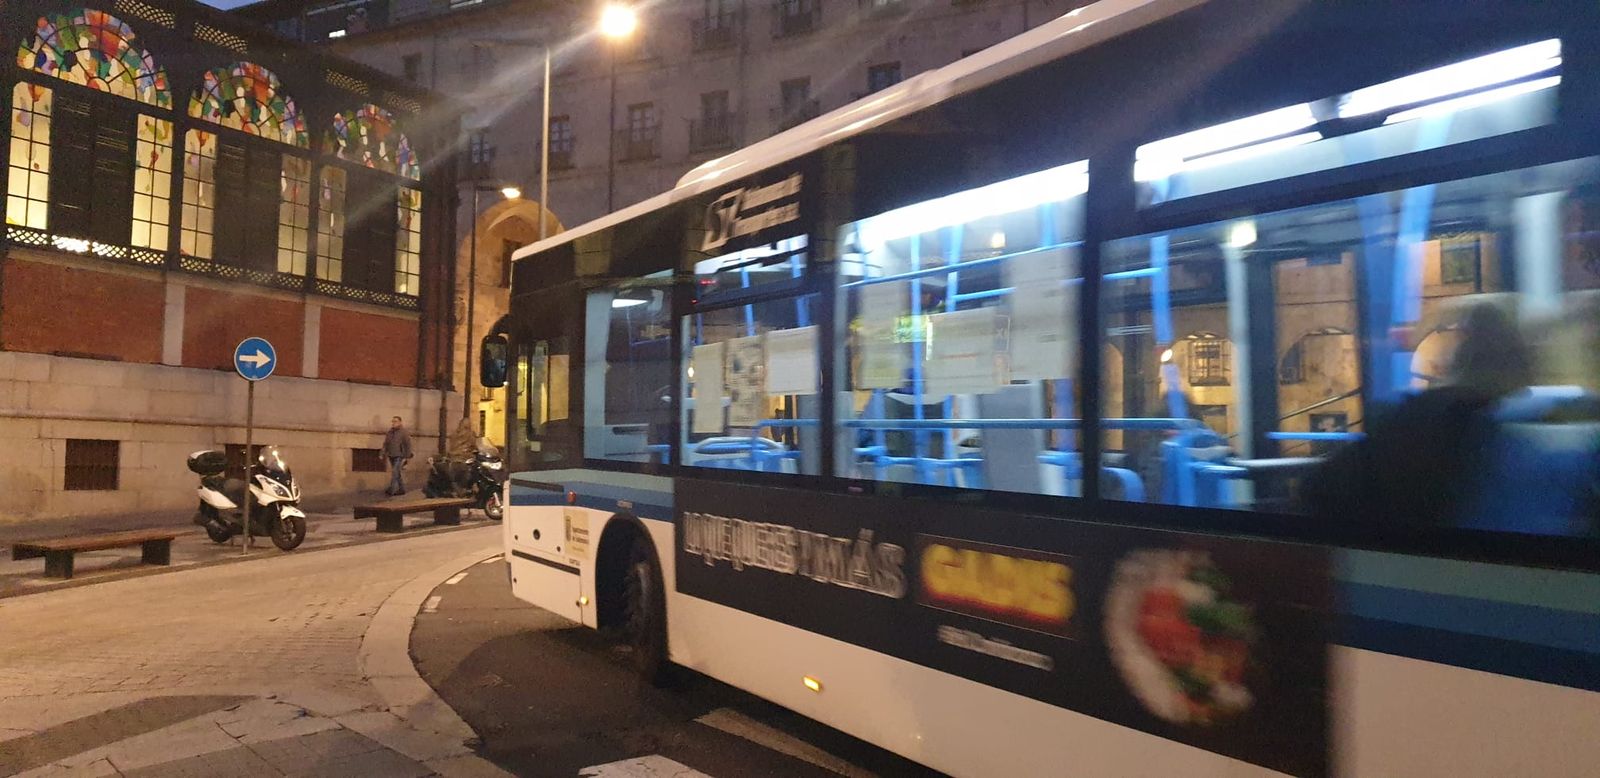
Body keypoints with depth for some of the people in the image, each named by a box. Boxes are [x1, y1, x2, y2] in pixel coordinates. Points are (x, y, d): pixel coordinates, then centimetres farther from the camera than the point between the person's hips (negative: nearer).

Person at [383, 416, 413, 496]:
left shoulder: (404, 432, -5)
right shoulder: (389, 432, 13)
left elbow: (408, 445, -6)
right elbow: (385, 444, 17)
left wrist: (407, 456, -10)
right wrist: (384, 454, 10)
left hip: (399, 456, -6)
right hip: (391, 456, 6)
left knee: (395, 472, -15)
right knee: (398, 473, 11)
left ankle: (391, 490, -19)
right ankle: (401, 489, 18)